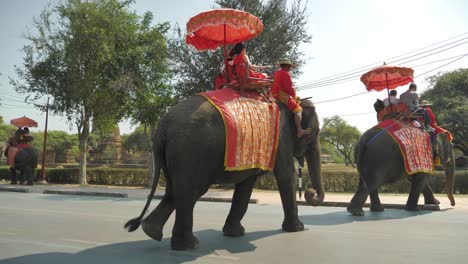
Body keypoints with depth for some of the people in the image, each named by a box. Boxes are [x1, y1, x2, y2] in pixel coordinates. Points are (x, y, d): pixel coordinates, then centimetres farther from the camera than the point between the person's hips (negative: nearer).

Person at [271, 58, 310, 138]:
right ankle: (299, 130, -29)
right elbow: (289, 88, -14)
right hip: (282, 95, -10)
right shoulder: (285, 74, -8)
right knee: (298, 109, -16)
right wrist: (295, 96, 1)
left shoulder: (276, 73, 21)